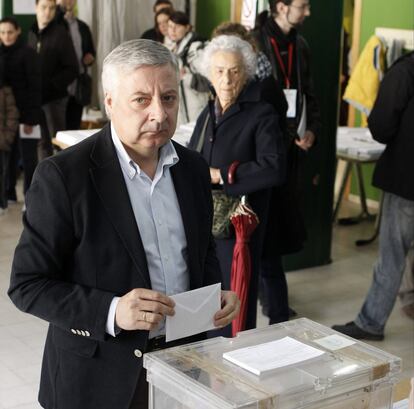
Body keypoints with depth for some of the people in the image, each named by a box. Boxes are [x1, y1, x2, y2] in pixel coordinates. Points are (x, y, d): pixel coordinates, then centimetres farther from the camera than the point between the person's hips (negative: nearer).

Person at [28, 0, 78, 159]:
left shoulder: (60, 33, -6)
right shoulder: (31, 33, 6)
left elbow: (72, 69, -8)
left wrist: (51, 85, -16)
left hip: (54, 98, -4)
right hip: (35, 97, 4)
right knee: (42, 142, 11)